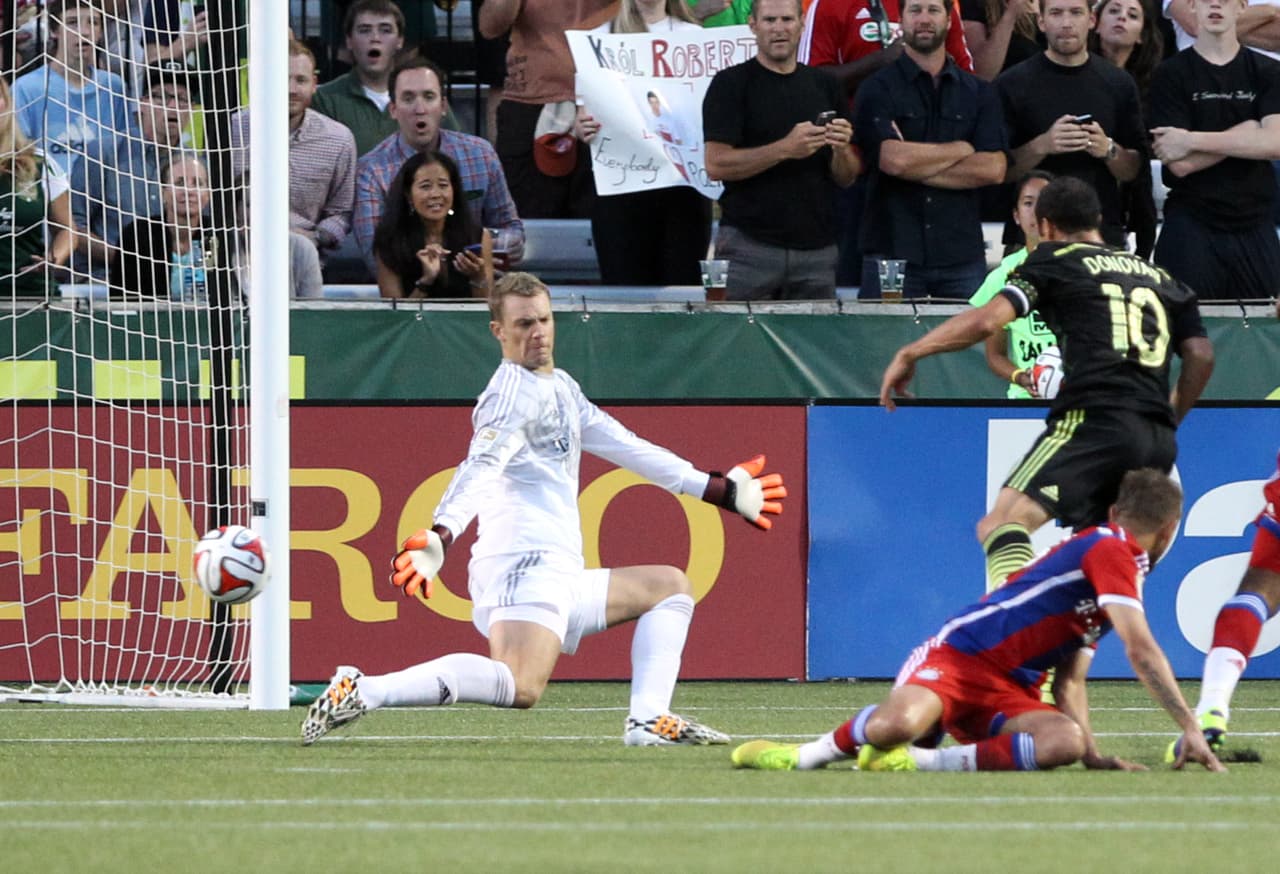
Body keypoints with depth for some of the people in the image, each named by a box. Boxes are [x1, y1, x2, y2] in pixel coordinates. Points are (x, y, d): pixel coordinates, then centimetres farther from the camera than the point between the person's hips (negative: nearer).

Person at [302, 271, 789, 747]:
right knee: (520, 688, -33)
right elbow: (481, 469, -23)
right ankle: (363, 691, -34)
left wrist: (720, 490, 38)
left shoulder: (560, 388, 23)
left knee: (671, 588, 24)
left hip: (560, 579, 10)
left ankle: (649, 722, 6)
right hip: (524, 563, -10)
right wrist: (441, 536, -41)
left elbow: (625, 447, 33)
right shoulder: (515, 392, -6)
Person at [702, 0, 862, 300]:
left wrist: (841, 150, -9)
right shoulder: (731, 84, 1)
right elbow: (716, 165, -9)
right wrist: (784, 149, -19)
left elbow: (846, 179, 14)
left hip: (816, 248, 4)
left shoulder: (825, 86, 13)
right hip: (749, 244, -4)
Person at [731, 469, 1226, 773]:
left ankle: (925, 760, -20)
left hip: (1010, 692, 8)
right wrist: (1191, 729, -13)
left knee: (1066, 742, -26)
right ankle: (807, 755, -5)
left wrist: (1094, 756, 9)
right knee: (891, 727, -38)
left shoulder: (1119, 568, 24)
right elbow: (1141, 651, -14)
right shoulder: (1109, 550, -6)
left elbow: (1069, 680, 23)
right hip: (960, 656, -8)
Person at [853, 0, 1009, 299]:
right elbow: (893, 159, -13)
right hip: (892, 252, -2)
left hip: (962, 255, 2)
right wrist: (961, 149, 0)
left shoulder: (979, 93, 12)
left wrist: (918, 167, -8)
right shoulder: (877, 91, 3)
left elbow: (994, 169, -1)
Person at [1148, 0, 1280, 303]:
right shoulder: (1172, 75, 3)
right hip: (1191, 227, -2)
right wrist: (1247, 133, -7)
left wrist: (1192, 141, -12)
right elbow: (1179, 164, -6)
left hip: (1254, 228, 2)